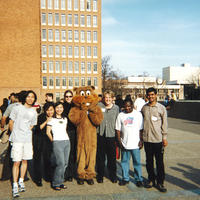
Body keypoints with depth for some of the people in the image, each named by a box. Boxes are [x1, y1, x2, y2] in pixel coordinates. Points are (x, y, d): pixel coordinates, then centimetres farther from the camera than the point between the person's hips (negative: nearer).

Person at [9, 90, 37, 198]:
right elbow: (11, 122, 6)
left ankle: (21, 181, 25)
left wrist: (26, 134, 12)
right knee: (16, 162, -4)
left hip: (28, 139, 4)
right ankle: (15, 185, 4)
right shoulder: (17, 108, -1)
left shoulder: (34, 112, 10)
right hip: (17, 140, -3)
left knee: (25, 161, 10)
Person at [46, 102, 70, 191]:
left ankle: (60, 181, 15)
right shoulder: (51, 119, 2)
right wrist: (53, 141, 2)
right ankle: (56, 183, 2)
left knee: (65, 163, 3)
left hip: (67, 141, 6)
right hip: (57, 142, -5)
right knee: (61, 163, -11)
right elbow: (48, 132, 2)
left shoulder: (65, 119, 18)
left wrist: (67, 138, 12)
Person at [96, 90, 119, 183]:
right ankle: (100, 175, 24)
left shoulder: (116, 108, 5)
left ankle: (113, 175, 23)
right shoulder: (99, 105, 0)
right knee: (100, 156, 8)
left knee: (112, 157, 7)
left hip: (111, 135, 1)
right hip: (100, 135, 0)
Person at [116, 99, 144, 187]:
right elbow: (118, 130, 5)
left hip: (135, 143, -2)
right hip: (124, 143, 2)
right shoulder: (121, 115, 5)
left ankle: (139, 179, 18)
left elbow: (141, 129, 3)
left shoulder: (138, 114, 2)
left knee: (137, 162, 5)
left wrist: (141, 141, -4)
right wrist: (119, 142, -1)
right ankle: (125, 178, 23)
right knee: (124, 161, 9)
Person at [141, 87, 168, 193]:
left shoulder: (161, 108, -1)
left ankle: (160, 182, 14)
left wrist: (164, 137, -3)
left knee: (159, 162, 3)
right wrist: (141, 137, 11)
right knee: (149, 161, 11)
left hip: (158, 139, -3)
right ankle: (151, 179, 26)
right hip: (146, 139, 3)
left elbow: (164, 123, 0)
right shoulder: (144, 108, 7)